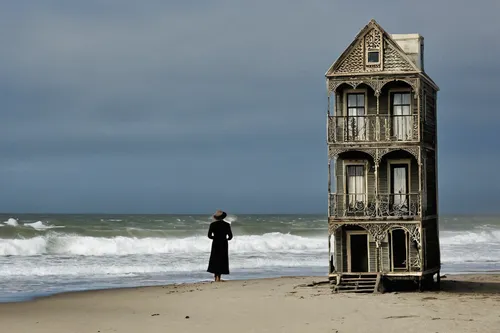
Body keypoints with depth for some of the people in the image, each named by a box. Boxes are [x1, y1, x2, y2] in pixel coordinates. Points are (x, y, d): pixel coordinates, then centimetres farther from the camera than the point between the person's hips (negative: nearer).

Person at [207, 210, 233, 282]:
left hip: (215, 244, -1)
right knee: (222, 260, 7)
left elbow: (209, 235, -6)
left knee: (215, 260, 7)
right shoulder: (227, 225, -4)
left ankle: (216, 276, -4)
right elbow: (230, 236, -2)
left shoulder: (213, 224, -6)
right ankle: (218, 277, 3)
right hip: (224, 244, 1)